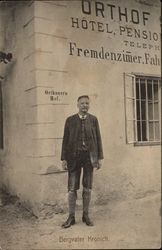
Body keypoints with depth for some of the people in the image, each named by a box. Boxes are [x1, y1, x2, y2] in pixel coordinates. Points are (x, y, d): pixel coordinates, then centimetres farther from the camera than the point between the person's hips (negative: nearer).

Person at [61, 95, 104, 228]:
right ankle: (71, 217, 14)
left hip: (89, 156, 1)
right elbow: (65, 140, 3)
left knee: (87, 187, 9)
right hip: (74, 156, -1)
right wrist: (64, 159, -1)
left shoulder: (93, 119, 6)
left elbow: (98, 139, 6)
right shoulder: (70, 120, 3)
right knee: (72, 188, 2)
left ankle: (86, 215, 23)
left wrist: (100, 157, 1)